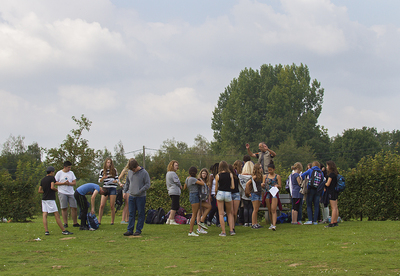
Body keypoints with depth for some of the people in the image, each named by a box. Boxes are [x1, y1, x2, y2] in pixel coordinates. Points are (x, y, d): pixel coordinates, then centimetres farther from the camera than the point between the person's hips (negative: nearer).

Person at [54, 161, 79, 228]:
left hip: (71, 193, 3)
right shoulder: (59, 173, 2)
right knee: (64, 208, -3)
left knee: (74, 207, -1)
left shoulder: (71, 173, 13)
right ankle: (65, 223, 3)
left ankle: (75, 223, 8)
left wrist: (69, 183, -11)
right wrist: (63, 183, -13)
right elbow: (55, 182, -3)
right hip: (62, 193, -3)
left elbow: (74, 183, 8)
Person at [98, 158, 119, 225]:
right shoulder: (102, 171, 8)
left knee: (112, 206, -1)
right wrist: (103, 178, -14)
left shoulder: (114, 170, 6)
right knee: (102, 205, -6)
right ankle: (99, 221, -2)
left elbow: (117, 180, 8)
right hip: (105, 188, 1)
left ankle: (112, 221, 7)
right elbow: (99, 181, 7)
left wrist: (113, 181, -13)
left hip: (113, 189, -1)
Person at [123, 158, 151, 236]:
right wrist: (124, 191, 11)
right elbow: (127, 183, 21)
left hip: (141, 197, -5)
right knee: (131, 214, 5)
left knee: (140, 214, 1)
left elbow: (147, 185, -8)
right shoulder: (130, 172, 8)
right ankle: (130, 230, 7)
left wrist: (140, 191, -17)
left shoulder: (144, 173, -7)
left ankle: (138, 230, 7)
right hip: (131, 196, 5)